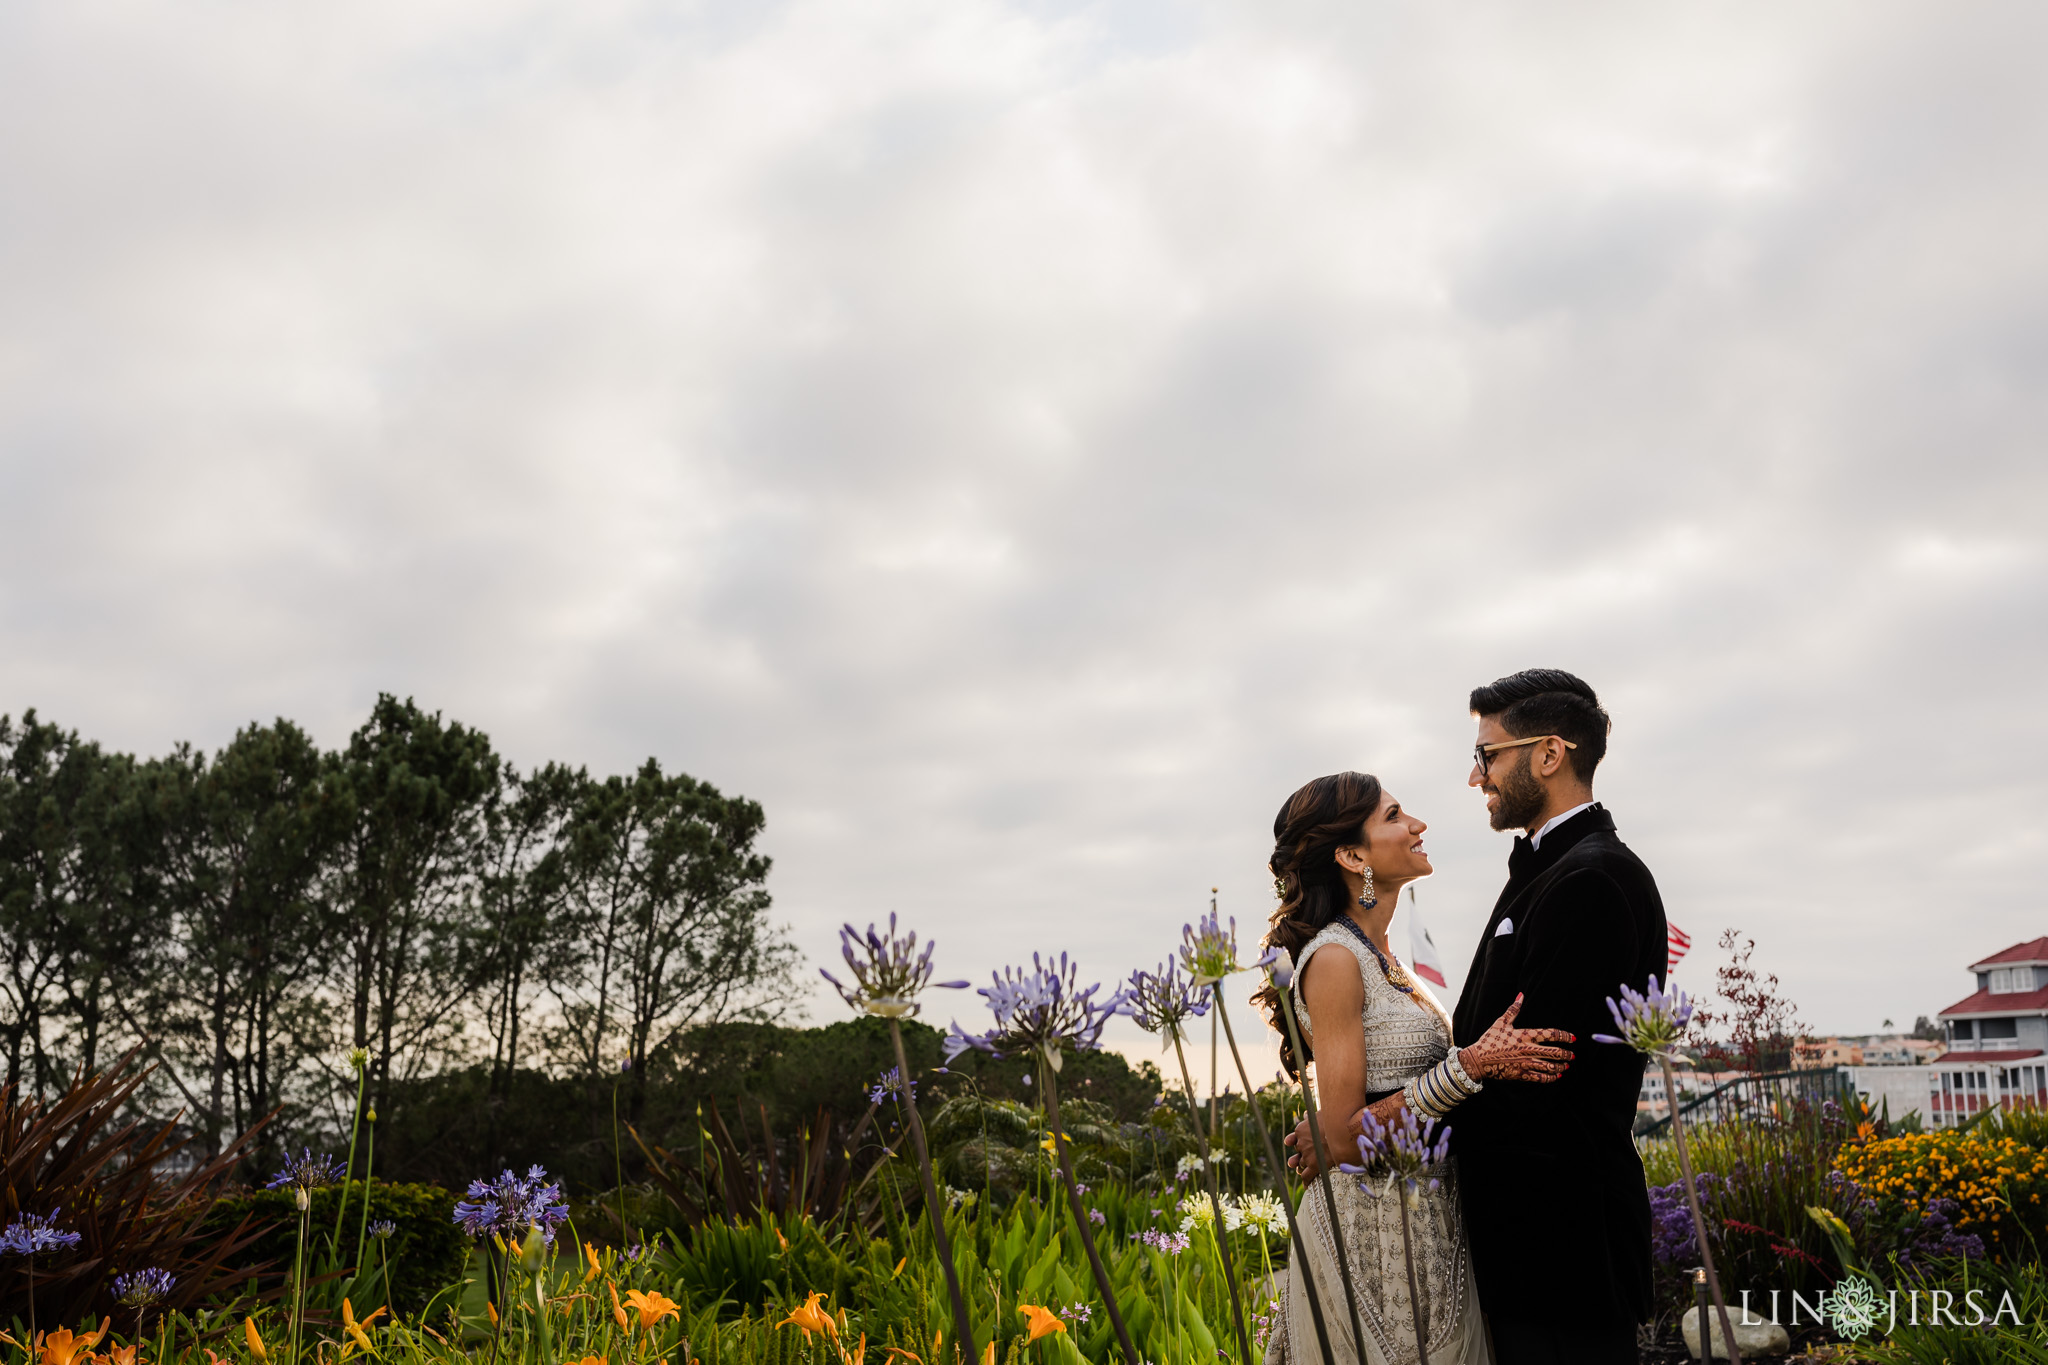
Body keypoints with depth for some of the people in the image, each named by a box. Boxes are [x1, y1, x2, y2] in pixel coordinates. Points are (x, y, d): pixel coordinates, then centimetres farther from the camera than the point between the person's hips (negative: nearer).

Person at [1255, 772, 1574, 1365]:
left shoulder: (1383, 959, 12)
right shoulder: (1334, 958, -16)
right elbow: (1343, 1134, -19)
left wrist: (1491, 1054, -1)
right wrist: (1473, 1064, -22)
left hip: (1427, 1221, 9)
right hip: (1372, 1222, -9)